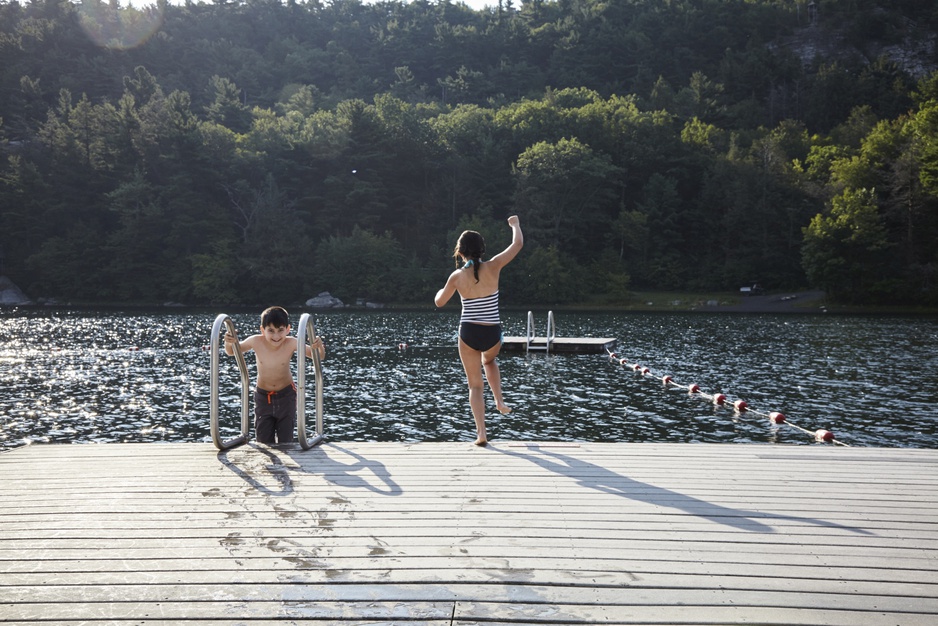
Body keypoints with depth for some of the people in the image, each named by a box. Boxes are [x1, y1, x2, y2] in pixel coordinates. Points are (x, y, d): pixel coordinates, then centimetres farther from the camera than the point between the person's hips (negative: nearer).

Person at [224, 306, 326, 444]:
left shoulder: (291, 343, -24)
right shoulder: (256, 342, -20)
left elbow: (319, 357, -18)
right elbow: (231, 352, -1)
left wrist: (319, 346, -40)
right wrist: (229, 342, -23)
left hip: (286, 395, -1)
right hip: (262, 396, 1)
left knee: (286, 441, 5)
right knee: (263, 441, 7)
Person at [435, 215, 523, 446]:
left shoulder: (457, 276, -6)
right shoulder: (492, 267, -8)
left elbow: (439, 302, 7)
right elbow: (518, 244, 0)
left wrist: (442, 288, 28)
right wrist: (515, 224, 19)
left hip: (468, 333, -1)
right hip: (493, 333, 1)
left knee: (475, 385, 9)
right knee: (489, 361, 36)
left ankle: (481, 433, 2)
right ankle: (499, 402, 21)